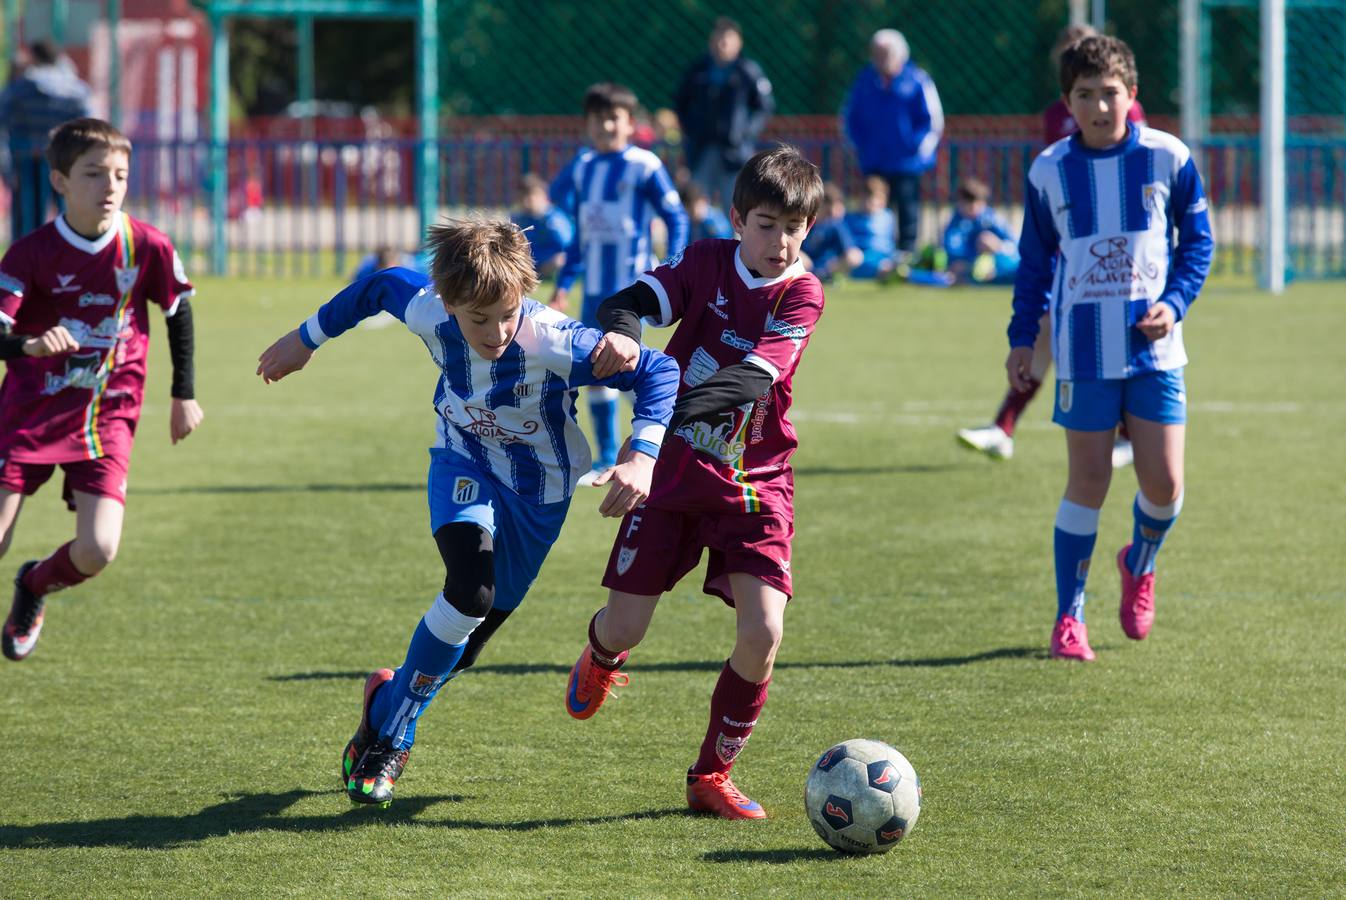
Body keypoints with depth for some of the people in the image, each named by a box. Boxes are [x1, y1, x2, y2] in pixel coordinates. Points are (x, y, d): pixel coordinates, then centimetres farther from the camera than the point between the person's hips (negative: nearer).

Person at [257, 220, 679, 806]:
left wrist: (642, 457, -45)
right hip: (465, 467, 0)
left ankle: (388, 702, 40)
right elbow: (383, 286, -2)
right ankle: (392, 735, -9)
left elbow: (659, 371, -32)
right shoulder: (428, 314, -26)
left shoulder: (555, 345, -36)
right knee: (471, 587, -28)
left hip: (538, 489, 0)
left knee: (461, 647, 6)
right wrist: (306, 340, 11)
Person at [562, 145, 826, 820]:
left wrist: (689, 405, -39)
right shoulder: (708, 263, -2)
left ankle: (711, 776, 3)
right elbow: (632, 301, -12)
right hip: (673, 471, 1)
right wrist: (622, 328, -36)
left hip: (754, 485, -1)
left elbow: (755, 375, -22)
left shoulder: (801, 296, -8)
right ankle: (601, 656, 42)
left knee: (763, 632, -16)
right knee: (625, 626, 1)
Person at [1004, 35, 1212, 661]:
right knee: (1088, 481, -2)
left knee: (1164, 483, -2)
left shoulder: (1169, 159, -3)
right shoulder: (1048, 173, 0)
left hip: (1154, 347, 0)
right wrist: (1022, 338, 8)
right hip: (1084, 351, 0)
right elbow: (1035, 261, 11)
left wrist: (1175, 304, -9)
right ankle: (1069, 616, 10)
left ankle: (1140, 564, 31)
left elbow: (1197, 240, 6)